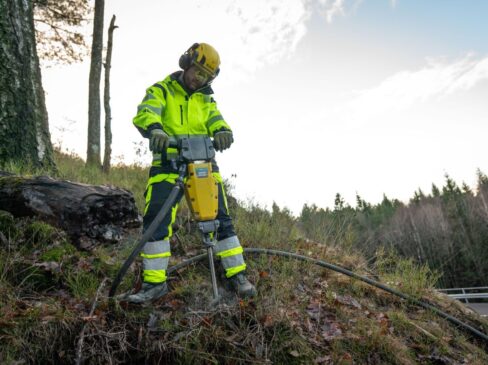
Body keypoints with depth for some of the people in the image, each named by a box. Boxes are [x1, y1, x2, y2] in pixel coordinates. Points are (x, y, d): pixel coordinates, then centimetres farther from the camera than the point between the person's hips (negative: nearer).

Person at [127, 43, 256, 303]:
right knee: (156, 219, -11)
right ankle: (154, 282, 3)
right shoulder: (161, 91, 6)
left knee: (220, 217, -2)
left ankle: (237, 275, 8)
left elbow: (216, 121, 3)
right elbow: (145, 113, -14)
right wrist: (155, 130, -39)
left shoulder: (206, 99, 19)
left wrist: (223, 132, -24)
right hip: (168, 163, -2)